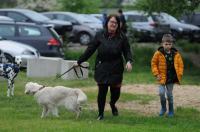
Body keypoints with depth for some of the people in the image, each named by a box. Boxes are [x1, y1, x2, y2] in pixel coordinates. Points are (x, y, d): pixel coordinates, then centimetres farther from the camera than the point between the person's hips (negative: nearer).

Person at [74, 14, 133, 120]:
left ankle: (112, 104, 39)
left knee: (115, 92, 3)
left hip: (116, 69, 1)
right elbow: (90, 50, 5)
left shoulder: (122, 38, 1)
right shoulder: (100, 36, 0)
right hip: (102, 68, -1)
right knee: (102, 91, -2)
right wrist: (79, 62, 7)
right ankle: (100, 113, 15)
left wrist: (129, 61, -18)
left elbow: (127, 51, 3)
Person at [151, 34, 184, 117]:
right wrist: (156, 74, -5)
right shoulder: (158, 53, -7)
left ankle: (171, 110, 23)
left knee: (169, 94, 9)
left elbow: (180, 65, 6)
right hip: (162, 78, -1)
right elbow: (154, 63, 1)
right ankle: (163, 108, 12)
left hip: (171, 78, 1)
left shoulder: (176, 54, -2)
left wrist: (179, 74, -3)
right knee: (161, 93, -12)